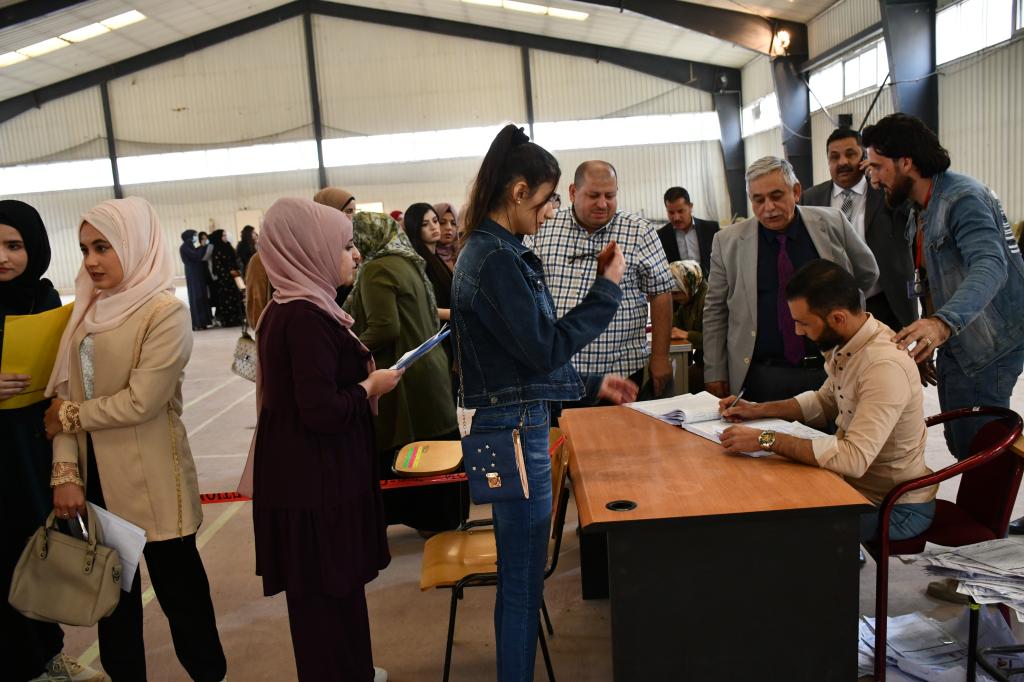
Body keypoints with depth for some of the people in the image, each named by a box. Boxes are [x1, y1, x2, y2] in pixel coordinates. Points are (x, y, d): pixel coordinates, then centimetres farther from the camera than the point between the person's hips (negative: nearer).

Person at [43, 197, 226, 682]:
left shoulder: (165, 312, -14)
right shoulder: (88, 309, 6)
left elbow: (140, 401, -19)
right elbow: (65, 395, 3)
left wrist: (69, 418, -6)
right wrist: (65, 472, -6)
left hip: (151, 479, -6)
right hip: (95, 475, 6)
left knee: (178, 589, 8)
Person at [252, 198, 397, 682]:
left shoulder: (291, 309, 9)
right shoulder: (305, 317, -23)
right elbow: (322, 411, -27)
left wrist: (362, 378, 8)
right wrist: (371, 387, -12)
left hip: (308, 474, 10)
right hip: (316, 481, -10)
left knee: (331, 588, 23)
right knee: (325, 594, 7)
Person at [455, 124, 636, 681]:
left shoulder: (488, 251, 13)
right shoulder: (497, 258, -18)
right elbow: (544, 347, -19)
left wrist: (591, 384, 19)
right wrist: (606, 290, -11)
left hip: (513, 424, 10)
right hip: (516, 428, -10)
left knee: (517, 578, 22)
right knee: (523, 582, 3)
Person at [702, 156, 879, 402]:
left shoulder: (833, 223, 0)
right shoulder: (728, 242, -2)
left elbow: (867, 274, 16)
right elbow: (715, 311, 2)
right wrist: (715, 373, 0)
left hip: (832, 370, 1)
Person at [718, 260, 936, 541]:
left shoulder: (886, 367, -30)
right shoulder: (846, 342, -3)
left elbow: (855, 458, -36)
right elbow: (826, 401, 14)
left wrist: (766, 440, -33)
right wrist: (759, 410, 3)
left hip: (896, 509, -8)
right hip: (858, 482, 8)